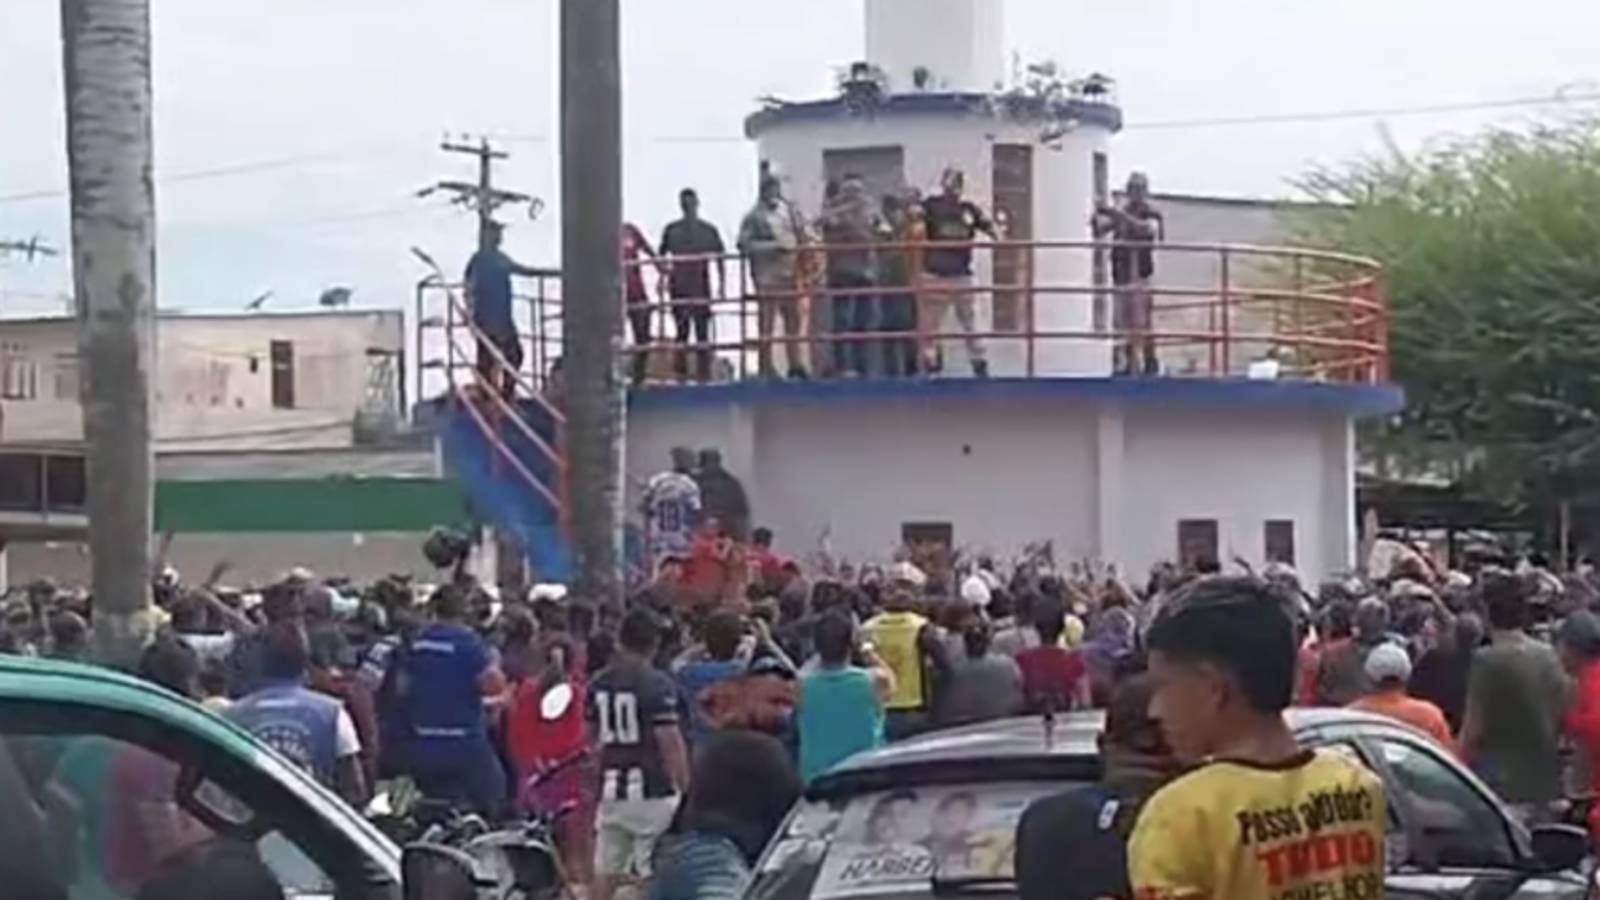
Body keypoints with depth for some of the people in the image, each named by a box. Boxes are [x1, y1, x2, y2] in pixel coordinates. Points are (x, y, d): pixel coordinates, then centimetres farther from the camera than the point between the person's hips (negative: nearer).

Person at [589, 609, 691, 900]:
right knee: (655, 876, -1)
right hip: (652, 791, -6)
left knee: (605, 874, 10)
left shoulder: (599, 685, 6)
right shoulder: (658, 685, -12)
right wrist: (686, 788, -8)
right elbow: (670, 742, -15)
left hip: (612, 789, 6)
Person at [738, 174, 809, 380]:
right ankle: (766, 368, 1)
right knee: (766, 322, -3)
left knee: (793, 319, 7)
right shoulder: (754, 217, -4)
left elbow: (801, 235, 20)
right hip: (767, 275, -5)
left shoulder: (788, 210, 12)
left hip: (790, 272, 5)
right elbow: (745, 244, -13)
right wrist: (772, 247, -20)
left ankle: (796, 364, 14)